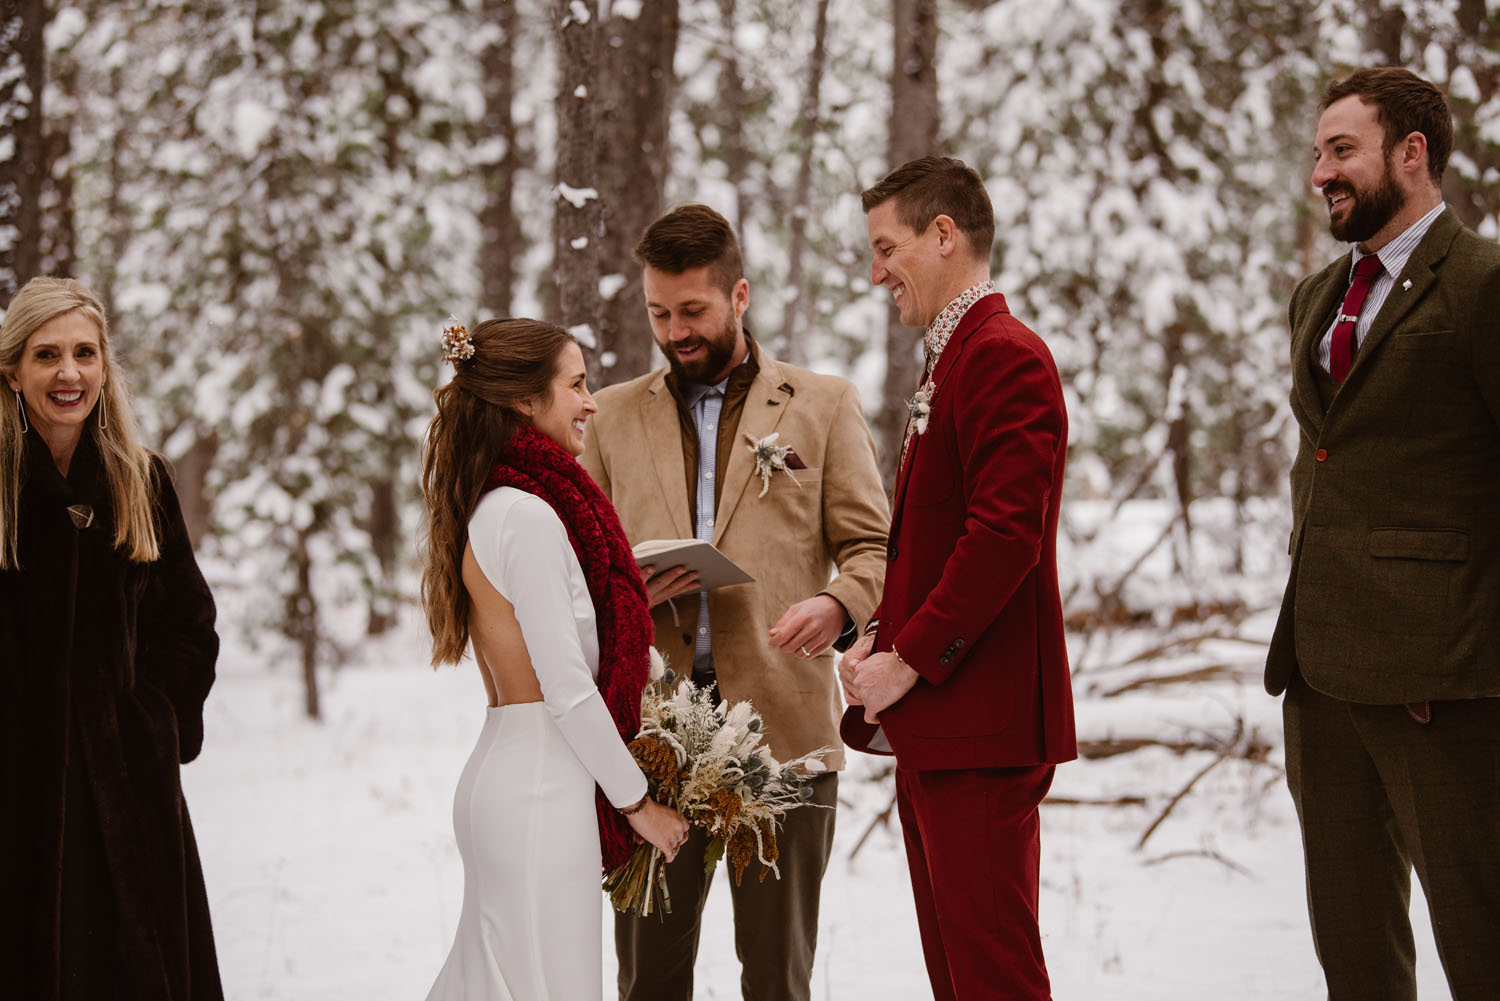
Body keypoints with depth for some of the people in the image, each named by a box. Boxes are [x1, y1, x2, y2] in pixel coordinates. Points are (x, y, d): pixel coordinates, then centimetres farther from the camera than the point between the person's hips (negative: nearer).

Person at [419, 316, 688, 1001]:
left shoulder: (490, 508, 13)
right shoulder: (528, 515, -16)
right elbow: (567, 688, -17)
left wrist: (636, 599, 19)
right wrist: (636, 800, -9)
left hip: (500, 780, 10)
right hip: (542, 789, -10)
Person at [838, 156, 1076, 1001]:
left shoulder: (1007, 356, -13)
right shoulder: (952, 360, 21)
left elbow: (1006, 533, -21)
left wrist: (908, 660, -17)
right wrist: (882, 645, 9)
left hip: (982, 717, -10)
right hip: (933, 722, 10)